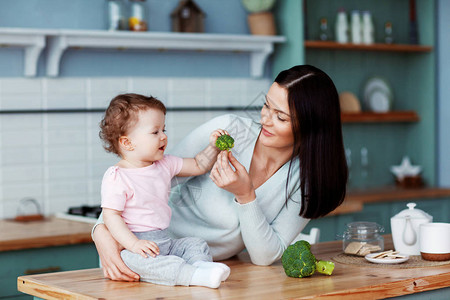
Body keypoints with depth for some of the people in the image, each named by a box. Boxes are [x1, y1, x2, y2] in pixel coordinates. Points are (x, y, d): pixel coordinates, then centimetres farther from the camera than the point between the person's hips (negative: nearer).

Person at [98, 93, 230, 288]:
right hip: (136, 244, -8)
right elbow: (111, 215, -16)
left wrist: (213, 147, 5)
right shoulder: (116, 177, -11)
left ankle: (201, 265, -33)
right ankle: (193, 274, -48)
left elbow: (198, 166, 23)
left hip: (164, 241, 8)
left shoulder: (165, 165, 11)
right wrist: (134, 244, -27)